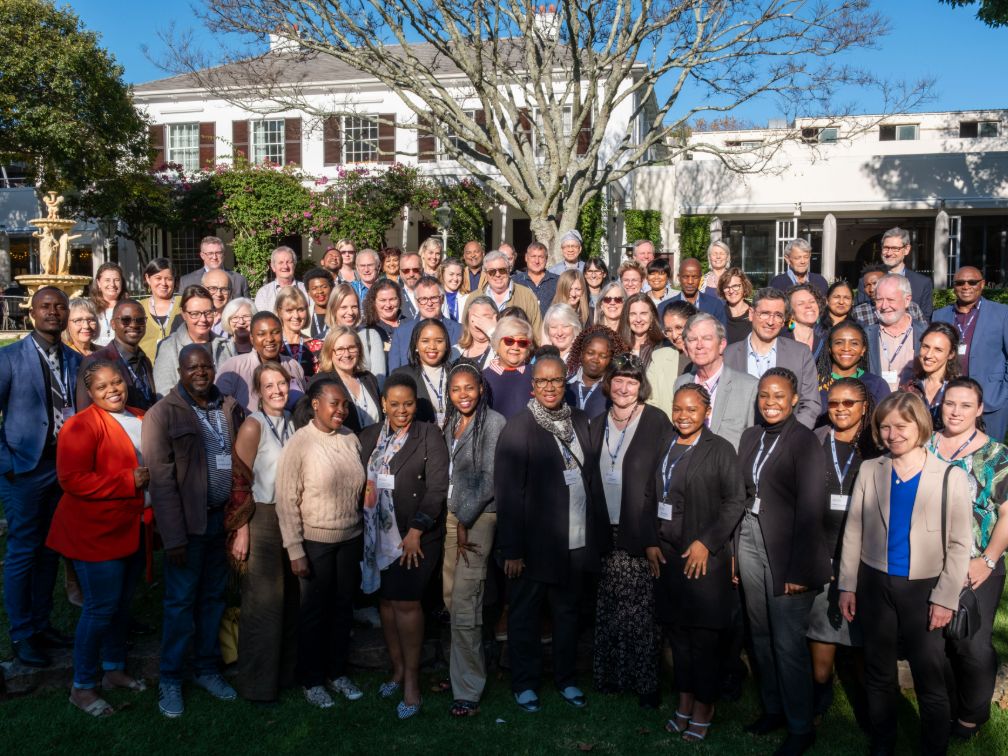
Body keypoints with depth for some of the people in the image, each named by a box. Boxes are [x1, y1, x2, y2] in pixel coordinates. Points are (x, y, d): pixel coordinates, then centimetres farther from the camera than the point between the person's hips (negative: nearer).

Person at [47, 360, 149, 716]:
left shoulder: (140, 420, 8)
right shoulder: (82, 426, -15)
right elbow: (72, 480, -22)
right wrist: (128, 481, -24)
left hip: (132, 529, 7)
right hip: (96, 531, -7)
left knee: (122, 603, 17)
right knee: (101, 608, -2)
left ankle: (114, 669, 34)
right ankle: (82, 687, 14)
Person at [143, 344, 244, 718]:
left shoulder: (230, 408, 5)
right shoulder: (163, 413, -8)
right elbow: (161, 479, -11)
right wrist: (174, 537, -14)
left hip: (224, 518, 4)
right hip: (188, 522, -4)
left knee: (214, 596, 14)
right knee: (181, 601, 5)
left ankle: (207, 668, 29)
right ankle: (170, 679, 20)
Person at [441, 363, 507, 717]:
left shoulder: (493, 422, -9)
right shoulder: (451, 423, 13)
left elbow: (490, 478, -12)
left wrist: (465, 520, -10)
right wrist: (446, 517, 9)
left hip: (477, 517, -7)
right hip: (450, 515, 7)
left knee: (464, 607, -7)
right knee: (452, 599, 8)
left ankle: (468, 691, 2)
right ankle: (460, 671, 22)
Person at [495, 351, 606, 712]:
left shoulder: (579, 422, 7)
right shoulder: (518, 428, -11)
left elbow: (592, 476, 11)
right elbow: (507, 492, -13)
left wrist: (598, 531, 6)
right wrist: (512, 549, -15)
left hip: (576, 542, 5)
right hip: (536, 544, -5)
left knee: (568, 613, 18)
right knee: (525, 617, 9)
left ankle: (565, 678, 33)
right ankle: (525, 683, 25)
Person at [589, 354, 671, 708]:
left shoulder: (657, 421, -3)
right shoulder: (598, 424, 12)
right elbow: (593, 478, 14)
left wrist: (656, 534, -11)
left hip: (641, 531, -4)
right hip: (607, 532, 4)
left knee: (641, 609, -3)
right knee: (609, 609, 8)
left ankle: (646, 683, 9)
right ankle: (610, 676, 21)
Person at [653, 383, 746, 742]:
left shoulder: (719, 449, -7)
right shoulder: (664, 444, 7)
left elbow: (735, 501, -10)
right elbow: (651, 494, 9)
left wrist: (706, 542, -14)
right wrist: (651, 542, 3)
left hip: (704, 555, -5)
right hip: (667, 553, 5)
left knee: (704, 638, 3)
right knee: (677, 631, 12)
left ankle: (703, 711, 17)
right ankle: (684, 704, 25)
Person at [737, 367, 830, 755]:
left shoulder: (804, 440, -10)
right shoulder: (751, 436, 9)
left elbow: (810, 508, -13)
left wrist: (799, 568, -16)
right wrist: (734, 548, 7)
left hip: (786, 548, -6)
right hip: (750, 541, 6)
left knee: (788, 641, -1)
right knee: (760, 632, 13)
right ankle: (772, 708, 30)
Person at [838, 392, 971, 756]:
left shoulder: (951, 478, -5)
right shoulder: (869, 471, 0)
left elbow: (959, 545, -5)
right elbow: (853, 531, 4)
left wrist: (945, 598, -9)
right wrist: (848, 585, 2)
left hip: (923, 589, -2)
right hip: (875, 585, 3)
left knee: (929, 678, 2)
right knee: (878, 673, 13)